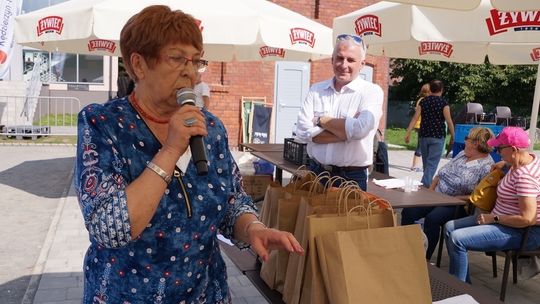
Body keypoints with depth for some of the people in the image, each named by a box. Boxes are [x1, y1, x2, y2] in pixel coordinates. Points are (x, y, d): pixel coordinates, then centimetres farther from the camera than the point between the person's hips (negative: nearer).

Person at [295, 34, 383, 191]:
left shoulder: (372, 91, -5)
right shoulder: (316, 90, 5)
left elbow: (361, 129, -22)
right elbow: (302, 131, -8)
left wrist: (322, 120, -9)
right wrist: (348, 130, -15)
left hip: (352, 178, -3)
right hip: (316, 173, 3)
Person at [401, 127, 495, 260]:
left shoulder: (487, 167, -11)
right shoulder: (462, 154, 13)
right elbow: (441, 173, 16)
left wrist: (455, 198, -20)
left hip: (457, 205, -7)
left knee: (432, 219, -33)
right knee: (408, 212, -11)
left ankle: (424, 258, -20)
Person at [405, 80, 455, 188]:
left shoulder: (423, 101, 6)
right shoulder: (443, 102, -5)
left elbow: (415, 118, 0)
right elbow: (449, 121, -7)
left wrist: (408, 133, -1)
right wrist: (452, 136, 1)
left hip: (423, 135, 4)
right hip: (437, 136, -4)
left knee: (426, 163, 17)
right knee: (432, 164, -5)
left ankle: (427, 183, 28)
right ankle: (425, 185, -16)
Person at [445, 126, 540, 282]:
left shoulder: (524, 176, -26)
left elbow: (527, 219, -30)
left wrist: (494, 218, -20)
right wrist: (504, 163, 13)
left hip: (521, 232, -11)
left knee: (457, 239, -26)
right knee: (450, 227, 7)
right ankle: (464, 284, 10)